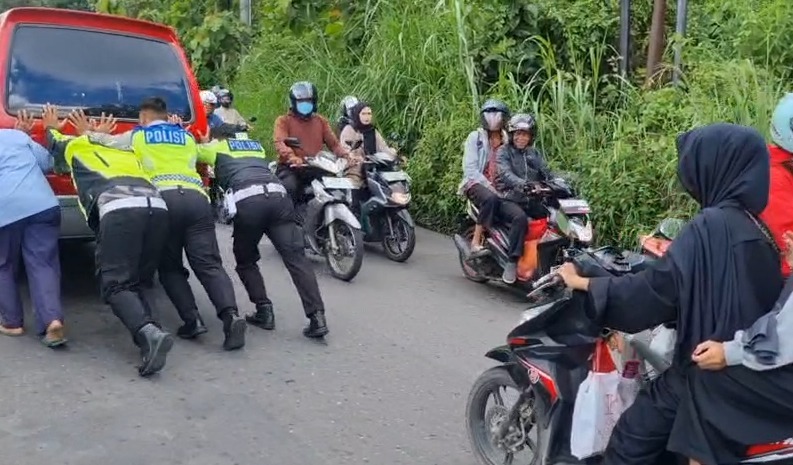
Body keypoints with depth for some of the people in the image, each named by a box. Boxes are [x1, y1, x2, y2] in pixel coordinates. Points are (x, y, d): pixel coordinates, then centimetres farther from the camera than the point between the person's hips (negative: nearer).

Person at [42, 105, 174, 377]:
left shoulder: (77, 146, 32)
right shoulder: (124, 151, 40)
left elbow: (55, 143, 55)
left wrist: (52, 128, 75)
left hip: (119, 209, -4)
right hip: (157, 207, 5)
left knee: (116, 283, -4)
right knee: (141, 281, 14)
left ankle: (149, 333, -28)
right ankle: (149, 333, -7)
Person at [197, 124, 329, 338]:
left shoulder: (217, 147, 26)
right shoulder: (256, 145, 38)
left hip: (247, 201, -3)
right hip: (278, 195, 3)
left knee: (245, 261, 18)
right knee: (296, 258, -5)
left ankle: (264, 311, 7)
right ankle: (317, 316, -15)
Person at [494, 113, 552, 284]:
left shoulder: (534, 153, 18)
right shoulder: (503, 152, 0)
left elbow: (546, 173, 8)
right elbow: (506, 173, -19)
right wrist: (522, 184, -38)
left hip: (531, 200, 5)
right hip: (508, 199, -5)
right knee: (520, 218, -35)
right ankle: (512, 262, -28)